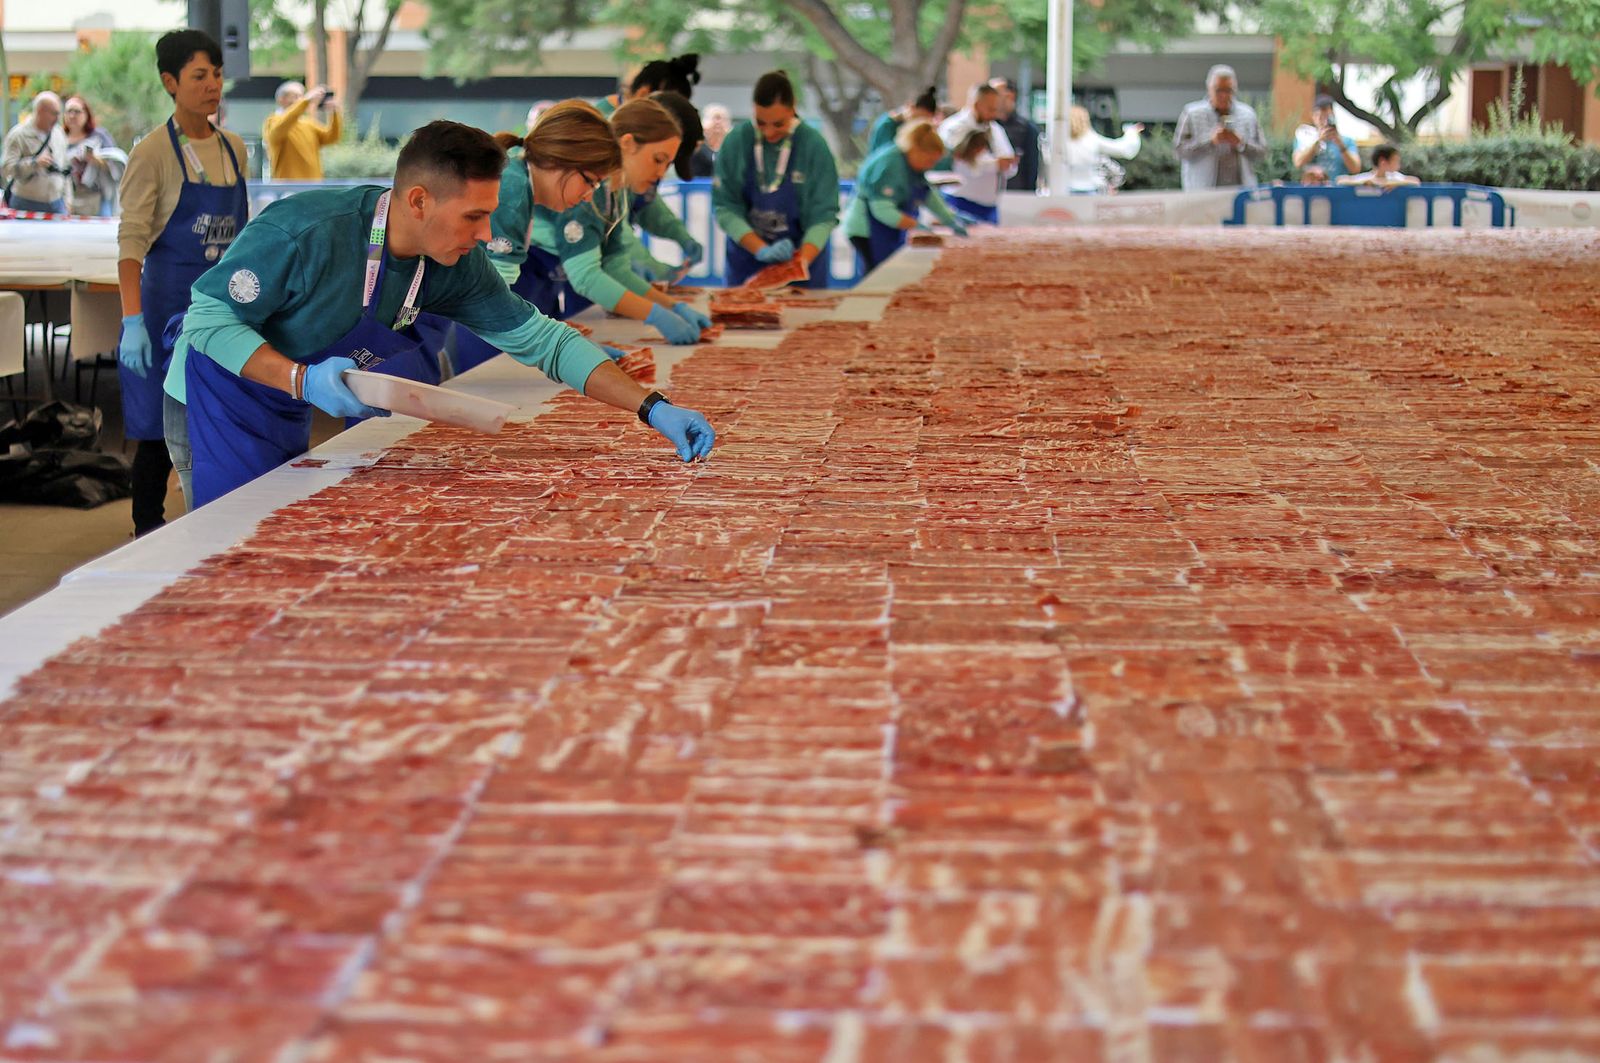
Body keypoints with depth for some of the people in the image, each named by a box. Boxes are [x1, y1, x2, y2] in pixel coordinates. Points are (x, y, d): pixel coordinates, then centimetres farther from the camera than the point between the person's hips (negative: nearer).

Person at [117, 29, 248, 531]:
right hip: (171, 301, -5)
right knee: (169, 428, -3)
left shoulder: (232, 148, 9)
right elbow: (131, 240, -13)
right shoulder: (153, 153, -8)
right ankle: (148, 533, 9)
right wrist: (133, 321, -22)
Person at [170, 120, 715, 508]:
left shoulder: (456, 266, -11)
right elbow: (209, 318, -25)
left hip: (289, 417, 7)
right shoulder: (306, 233, -31)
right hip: (223, 403, -7)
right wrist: (303, 380, -37)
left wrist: (652, 407, -14)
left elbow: (543, 341, -6)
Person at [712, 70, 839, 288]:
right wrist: (762, 250, -23)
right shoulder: (736, 142, -10)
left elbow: (823, 215, -13)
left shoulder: (814, 146, -13)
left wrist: (803, 261, -28)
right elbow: (725, 207, -10)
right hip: (746, 262, 1)